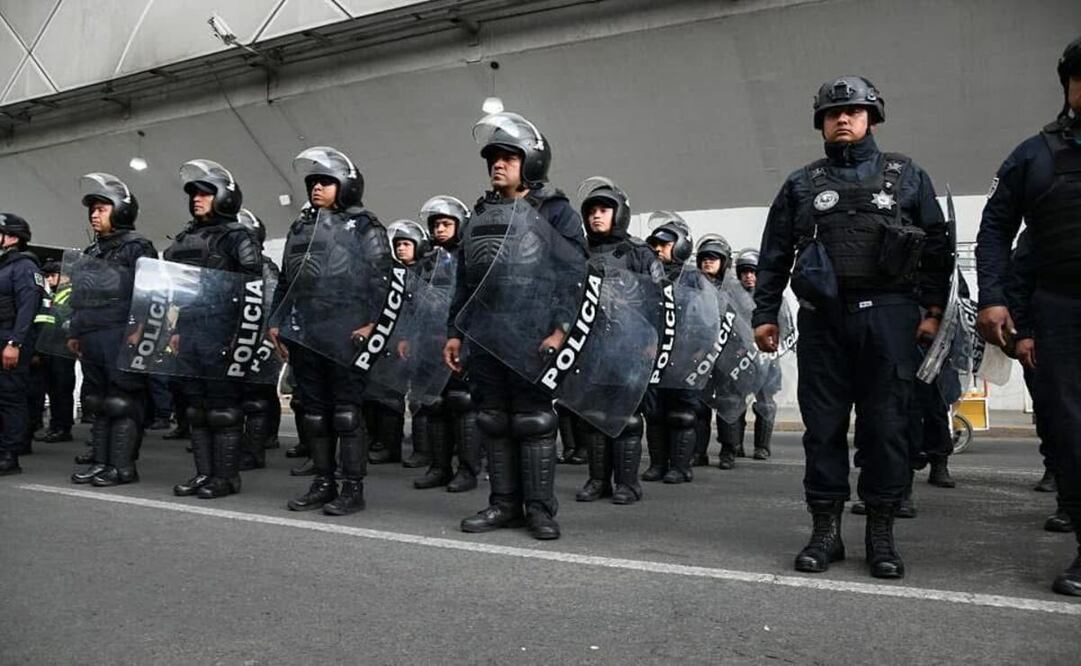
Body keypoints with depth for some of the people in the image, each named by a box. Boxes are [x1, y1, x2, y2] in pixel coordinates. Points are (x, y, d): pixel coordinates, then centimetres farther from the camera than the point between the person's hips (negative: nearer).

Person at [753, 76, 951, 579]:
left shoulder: (907, 176, 14)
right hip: (822, 317, 1)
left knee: (886, 424, -1)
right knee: (823, 425, 2)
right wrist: (765, 314, 5)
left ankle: (881, 532, 10)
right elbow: (774, 254, 12)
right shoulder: (802, 184, 15)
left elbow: (937, 247, 10)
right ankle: (825, 529, 11)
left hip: (887, 315, -1)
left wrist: (933, 310, 2)